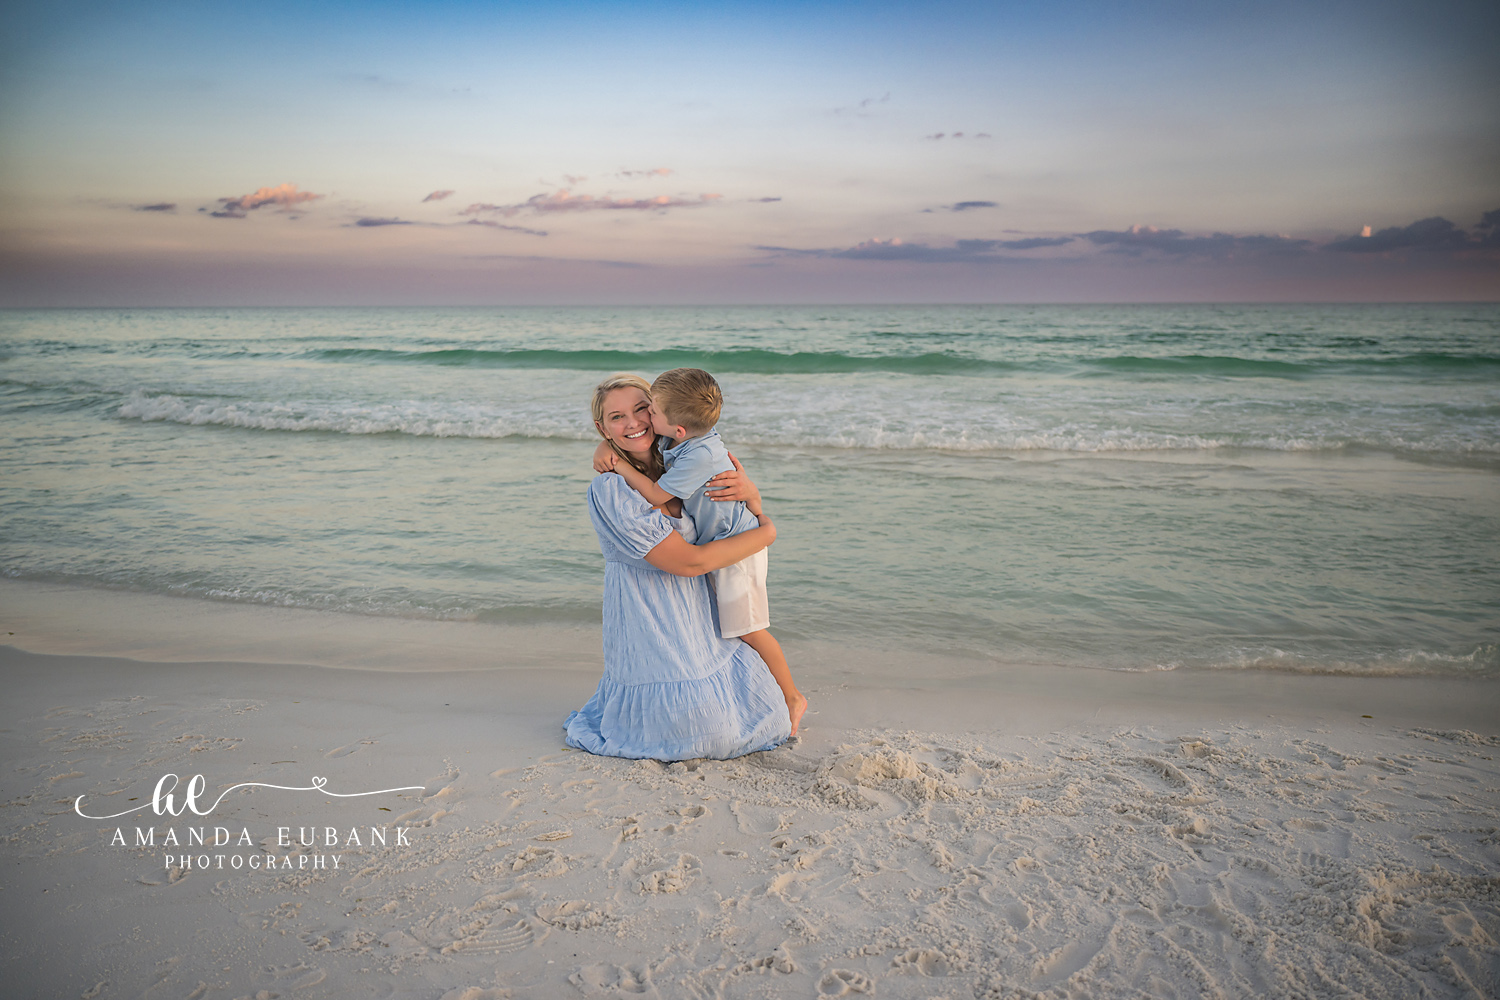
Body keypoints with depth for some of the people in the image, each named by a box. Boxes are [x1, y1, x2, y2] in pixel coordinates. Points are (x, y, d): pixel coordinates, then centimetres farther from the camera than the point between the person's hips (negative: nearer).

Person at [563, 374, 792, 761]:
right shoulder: (610, 490, -21)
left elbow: (751, 512, 13)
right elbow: (689, 562, -22)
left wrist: (749, 492, -13)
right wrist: (766, 533, -13)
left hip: (699, 620, 7)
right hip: (651, 625, -7)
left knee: (765, 720, 7)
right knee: (713, 736, -8)